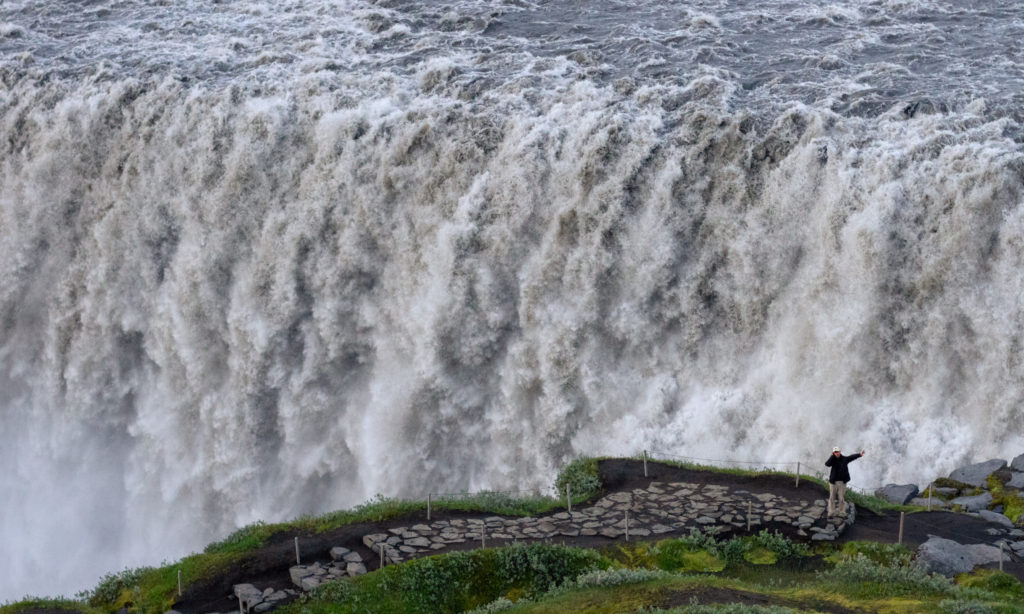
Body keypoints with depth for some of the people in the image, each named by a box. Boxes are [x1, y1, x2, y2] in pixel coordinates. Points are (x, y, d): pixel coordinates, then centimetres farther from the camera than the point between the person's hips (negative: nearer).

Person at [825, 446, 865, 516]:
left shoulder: (844, 459, 1)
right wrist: (832, 456, -19)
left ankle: (842, 513, 12)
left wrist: (859, 454, -28)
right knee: (832, 498, 4)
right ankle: (831, 513, 12)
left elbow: (852, 457, -12)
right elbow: (827, 464, -19)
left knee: (842, 498, 3)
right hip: (833, 482, 0)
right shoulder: (833, 460, -1)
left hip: (842, 482, 0)